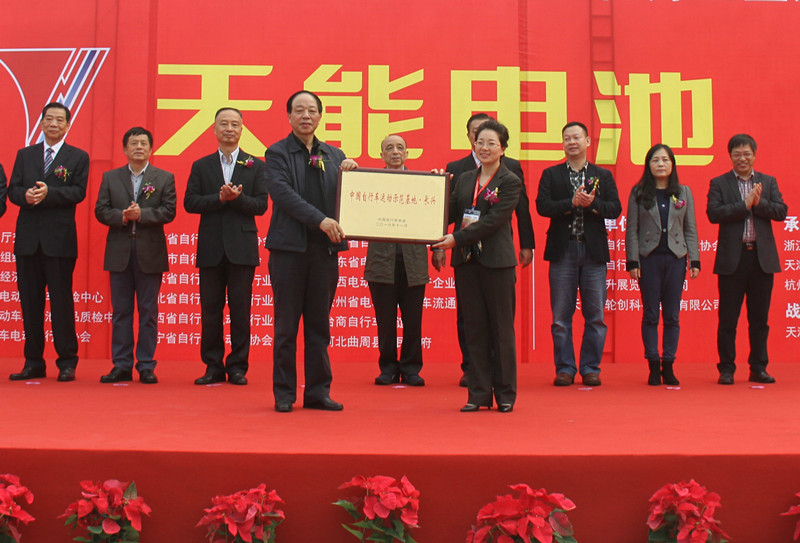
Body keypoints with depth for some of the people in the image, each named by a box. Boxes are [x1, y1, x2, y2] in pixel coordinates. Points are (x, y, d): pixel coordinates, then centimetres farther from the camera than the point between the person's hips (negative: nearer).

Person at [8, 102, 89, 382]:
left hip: (59, 238, -3)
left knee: (62, 301, -2)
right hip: (28, 238, 4)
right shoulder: (24, 155, 17)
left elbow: (78, 192, -7)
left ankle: (67, 363, 5)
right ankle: (33, 363, 15)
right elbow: (12, 189, 7)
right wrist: (26, 195, -15)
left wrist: (49, 193, -22)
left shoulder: (78, 157, 7)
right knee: (29, 301, 6)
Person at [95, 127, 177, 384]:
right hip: (119, 253, 2)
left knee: (148, 312, 2)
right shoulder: (110, 177, 11)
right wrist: (122, 217, -15)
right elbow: (101, 210, 3)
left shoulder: (164, 178, 6)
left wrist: (142, 214, -17)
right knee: (120, 311, 5)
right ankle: (121, 365, 11)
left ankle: (146, 365, 9)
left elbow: (169, 211, -4)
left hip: (150, 253, -2)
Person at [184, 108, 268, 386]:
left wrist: (237, 198, -16)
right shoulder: (201, 166, 12)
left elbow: (261, 205, 0)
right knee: (210, 310, 4)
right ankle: (213, 366, 13)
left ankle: (238, 367, 8)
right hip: (210, 248, 2)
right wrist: (220, 198, -12)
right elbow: (190, 203, 1)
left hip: (242, 247, -1)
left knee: (240, 309, 0)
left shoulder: (255, 166, 8)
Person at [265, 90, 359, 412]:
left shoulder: (334, 155, 15)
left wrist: (351, 172, -8)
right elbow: (281, 192, -12)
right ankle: (284, 393, 11)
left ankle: (318, 392, 15)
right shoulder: (277, 153, 3)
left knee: (319, 324, 8)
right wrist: (320, 220, -21)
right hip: (289, 248, -3)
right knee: (286, 325, 3)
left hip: (325, 250, 3)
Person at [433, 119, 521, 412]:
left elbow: (493, 220, -13)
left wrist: (457, 239, -19)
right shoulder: (464, 179, 14)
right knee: (474, 328, 7)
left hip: (497, 261, -5)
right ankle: (478, 393, 14)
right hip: (466, 260, 5)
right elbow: (451, 214, 9)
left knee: (501, 327, 2)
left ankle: (505, 394, 12)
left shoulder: (510, 182, -2)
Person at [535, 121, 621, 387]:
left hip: (594, 250, 1)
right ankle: (564, 368, 11)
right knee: (561, 316, 2)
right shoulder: (551, 174, 9)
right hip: (562, 250, -1)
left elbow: (615, 208, 1)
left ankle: (590, 368, 12)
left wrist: (592, 203, -16)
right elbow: (542, 206, -5)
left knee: (595, 315, 2)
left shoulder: (603, 175, 11)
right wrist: (572, 203, -16)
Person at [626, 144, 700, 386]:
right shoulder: (639, 193, 3)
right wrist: (632, 261, -6)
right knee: (650, 315, 1)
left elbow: (691, 230, 9)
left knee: (672, 316, 4)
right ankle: (653, 366, 6)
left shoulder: (684, 193, 9)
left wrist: (695, 261, 2)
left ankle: (668, 366, 10)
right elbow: (632, 230, 1)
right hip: (649, 258, -1)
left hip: (675, 258, 2)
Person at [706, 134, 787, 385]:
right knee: (728, 319, 2)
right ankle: (726, 369, 10)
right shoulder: (719, 183, 4)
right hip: (732, 259, -2)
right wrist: (745, 204, -15)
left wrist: (758, 203, -15)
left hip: (762, 258, 2)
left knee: (759, 318, 8)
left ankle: (758, 368, 17)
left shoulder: (768, 182, 12)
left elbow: (781, 211, -1)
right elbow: (713, 213, -11)